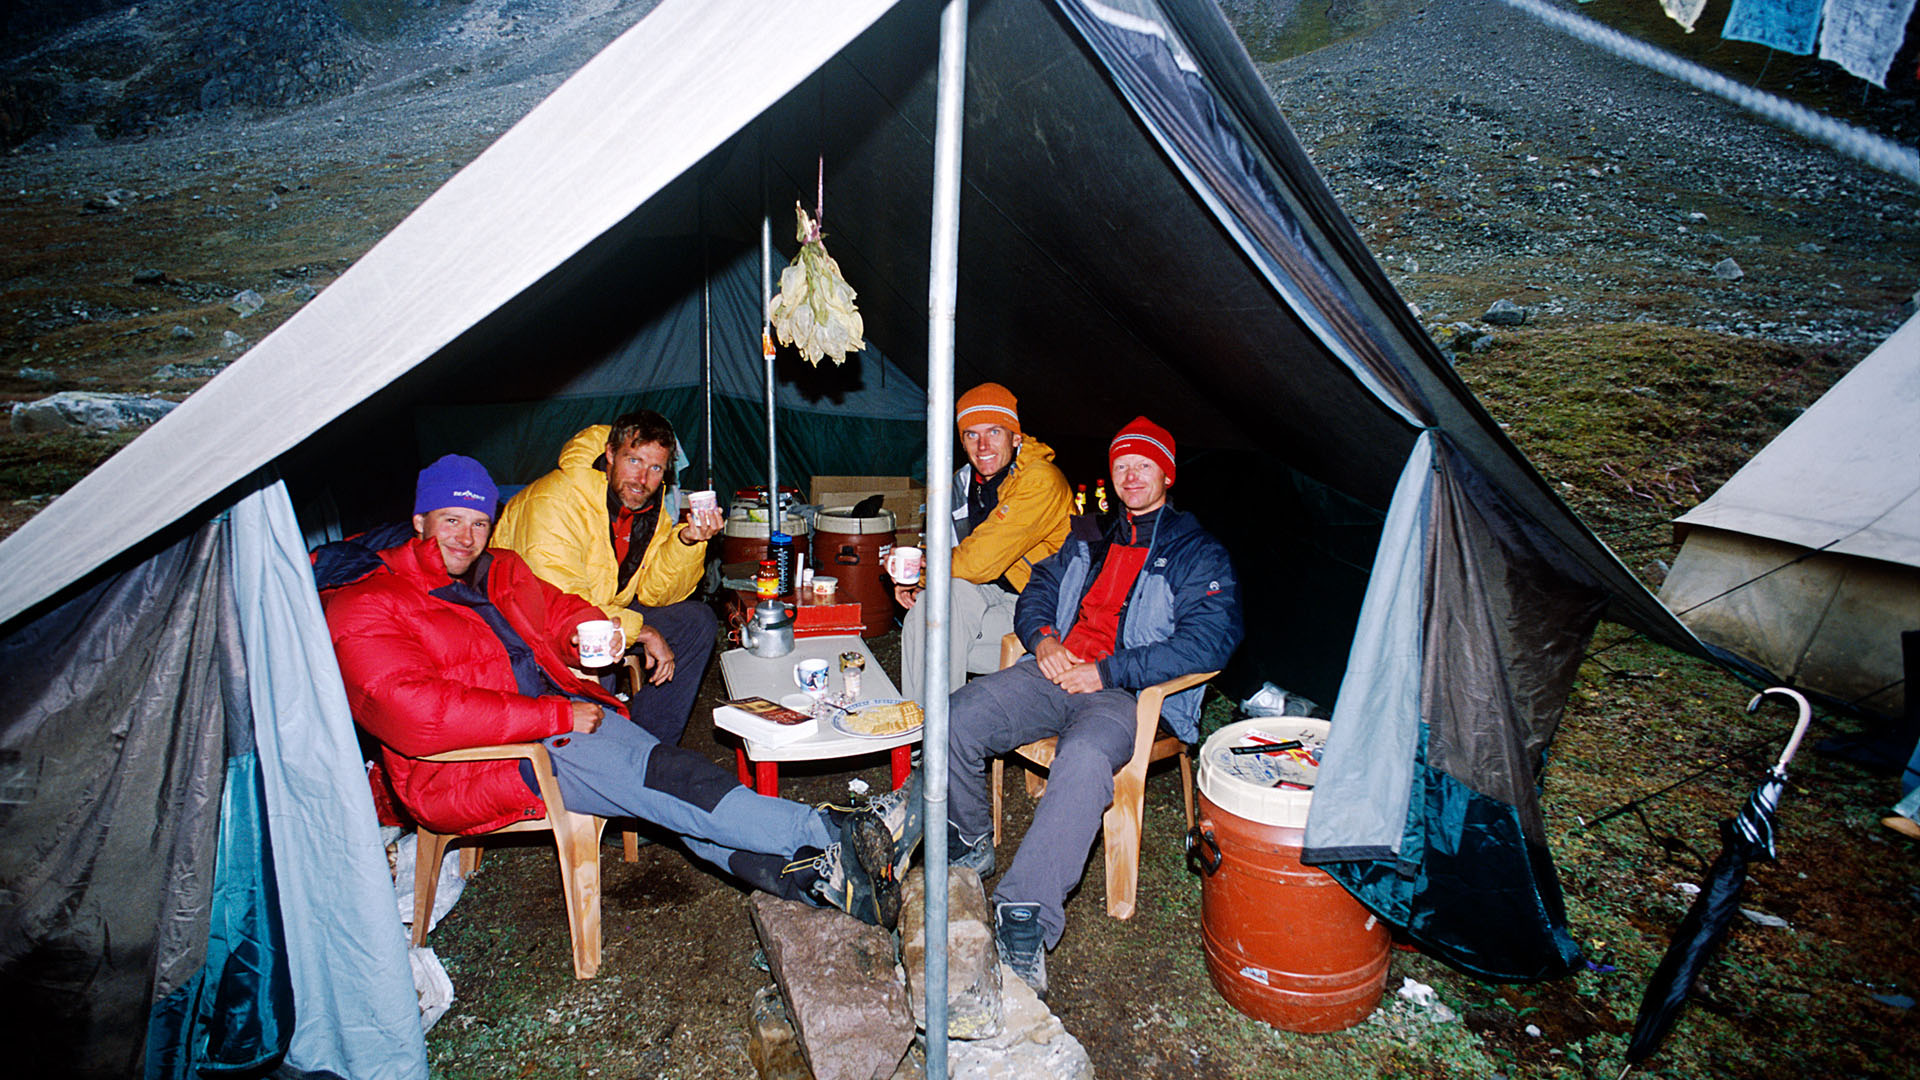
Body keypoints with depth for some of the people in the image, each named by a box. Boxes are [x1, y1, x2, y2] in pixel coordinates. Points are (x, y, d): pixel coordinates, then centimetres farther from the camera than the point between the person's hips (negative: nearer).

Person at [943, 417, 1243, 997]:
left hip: (1130, 694, -5)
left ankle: (1026, 913, -36)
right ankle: (969, 846, 7)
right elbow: (1039, 588, 27)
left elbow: (1209, 641, -9)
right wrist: (1043, 638, 1)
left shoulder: (1197, 553, 5)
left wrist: (1107, 671, -15)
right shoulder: (1090, 537, 24)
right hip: (1056, 671, 6)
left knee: (1084, 759, -38)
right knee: (958, 716, -17)